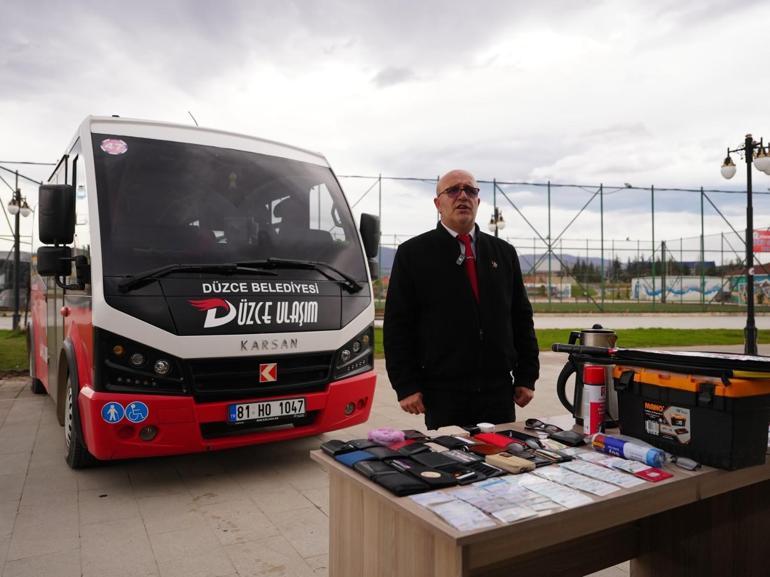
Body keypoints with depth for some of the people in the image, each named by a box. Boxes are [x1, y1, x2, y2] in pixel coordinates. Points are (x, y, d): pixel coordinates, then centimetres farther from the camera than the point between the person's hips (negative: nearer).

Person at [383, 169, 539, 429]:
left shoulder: (504, 252, 11)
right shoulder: (412, 253, 0)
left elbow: (521, 318, 12)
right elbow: (397, 324, -3)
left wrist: (526, 377, 7)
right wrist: (406, 386, -9)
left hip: (499, 391, 3)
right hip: (443, 394, -3)